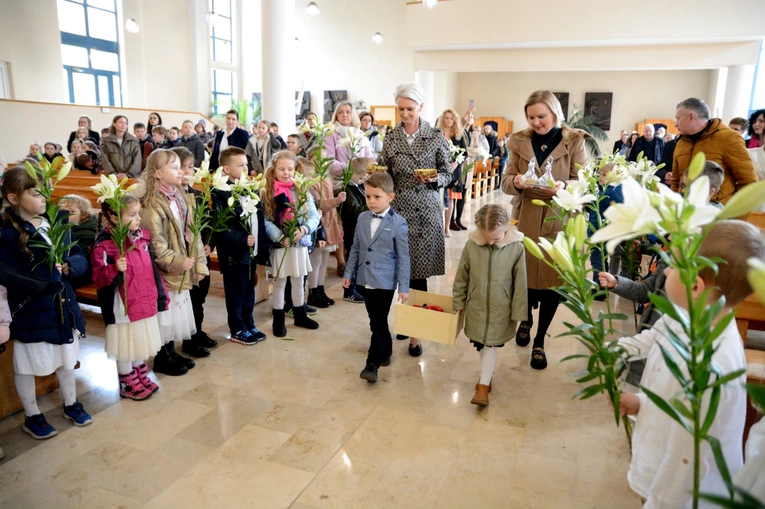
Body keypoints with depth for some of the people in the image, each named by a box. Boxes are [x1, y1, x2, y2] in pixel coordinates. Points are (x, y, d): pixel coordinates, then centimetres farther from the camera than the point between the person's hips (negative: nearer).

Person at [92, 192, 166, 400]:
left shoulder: (143, 237, 4)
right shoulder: (105, 245, -18)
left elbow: (152, 269, 11)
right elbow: (99, 278, -19)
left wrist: (160, 295, 13)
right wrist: (115, 270, -38)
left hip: (145, 303, 7)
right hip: (123, 307, -7)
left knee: (141, 344, 21)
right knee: (126, 347, 9)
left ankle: (141, 377, 38)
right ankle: (128, 384, 26)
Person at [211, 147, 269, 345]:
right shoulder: (220, 193, -14)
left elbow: (259, 218, 11)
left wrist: (261, 245, 6)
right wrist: (242, 239, -24)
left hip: (252, 250, 7)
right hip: (234, 253, -7)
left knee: (249, 291, 17)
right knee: (236, 293, 6)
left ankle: (248, 324, 31)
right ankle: (237, 330, 20)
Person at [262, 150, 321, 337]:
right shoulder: (267, 192, -4)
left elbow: (315, 215, 0)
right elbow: (265, 221, -11)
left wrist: (303, 229, -19)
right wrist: (281, 237, -22)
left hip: (300, 243, 3)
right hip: (279, 244, -3)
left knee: (298, 281, 15)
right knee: (279, 282, 7)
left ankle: (300, 315, 31)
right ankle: (278, 320, 20)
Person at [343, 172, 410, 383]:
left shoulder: (398, 223, -11)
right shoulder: (362, 218, 5)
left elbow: (403, 257, -9)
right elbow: (355, 249, 13)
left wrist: (404, 286, -10)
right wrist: (348, 273, 13)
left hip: (385, 280, -5)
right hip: (367, 278, 6)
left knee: (377, 323, -5)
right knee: (377, 321, 16)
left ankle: (372, 364, 1)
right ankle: (385, 351, 36)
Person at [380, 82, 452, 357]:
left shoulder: (436, 137, 1)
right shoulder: (390, 138, 7)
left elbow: (448, 174, 4)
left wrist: (433, 179, -16)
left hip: (425, 210, -2)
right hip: (398, 207, 2)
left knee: (418, 269, -2)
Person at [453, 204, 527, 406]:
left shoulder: (516, 247, -16)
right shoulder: (471, 245, -12)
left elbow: (520, 284, -8)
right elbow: (461, 277, 0)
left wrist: (518, 312, -5)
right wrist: (458, 303, 6)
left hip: (500, 309, -2)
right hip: (476, 306, 3)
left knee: (491, 344, 3)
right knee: (480, 344, 15)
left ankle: (483, 385, 10)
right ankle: (488, 373, 36)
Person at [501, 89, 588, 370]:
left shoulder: (574, 141, -2)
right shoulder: (520, 140, 5)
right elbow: (505, 181, 2)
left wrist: (564, 187, -26)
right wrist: (516, 182, -21)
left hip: (559, 221, -2)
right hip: (526, 218, 2)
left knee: (553, 279, 2)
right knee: (526, 274, 9)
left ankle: (539, 341, 17)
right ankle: (526, 319, 40)